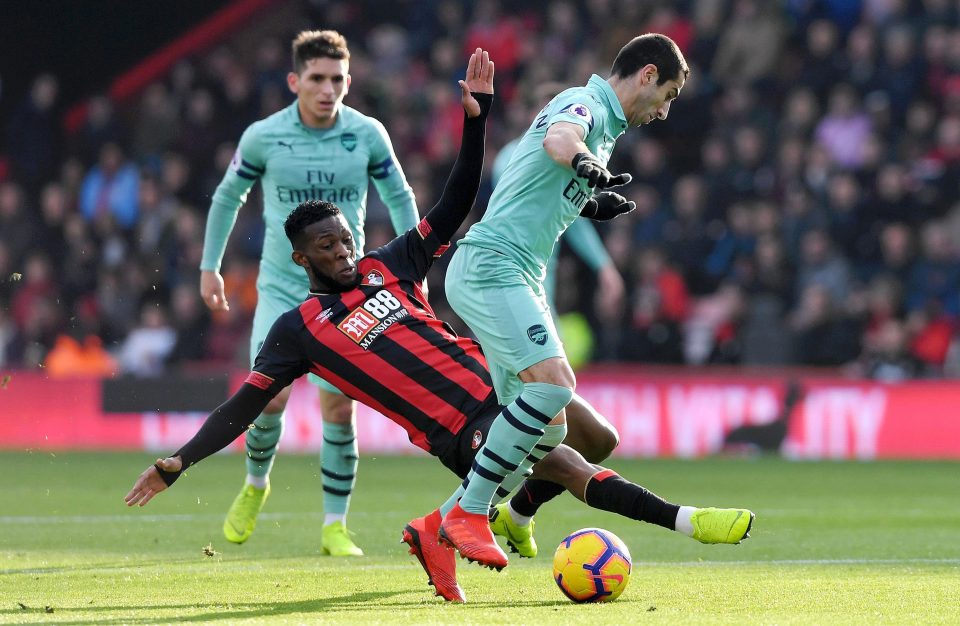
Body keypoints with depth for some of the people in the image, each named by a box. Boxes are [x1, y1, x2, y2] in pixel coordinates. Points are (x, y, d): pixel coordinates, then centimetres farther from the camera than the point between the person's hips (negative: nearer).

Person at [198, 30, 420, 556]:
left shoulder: (368, 135, -7)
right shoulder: (263, 137, -8)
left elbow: (399, 197, 9)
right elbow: (228, 197, 8)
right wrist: (210, 266, 8)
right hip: (280, 286, 0)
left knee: (338, 405, -6)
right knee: (269, 396, -12)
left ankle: (335, 526, 5)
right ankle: (255, 484, 19)